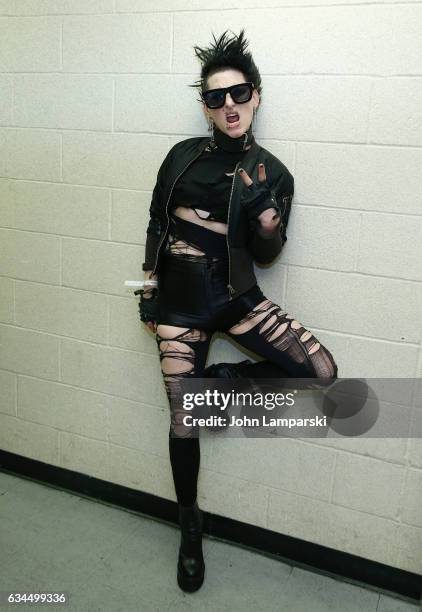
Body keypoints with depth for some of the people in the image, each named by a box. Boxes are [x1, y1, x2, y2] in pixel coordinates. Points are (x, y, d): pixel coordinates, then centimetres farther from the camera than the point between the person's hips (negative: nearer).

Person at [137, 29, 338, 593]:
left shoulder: (272, 173, -1)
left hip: (237, 296, 1)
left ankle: (225, 380, 10)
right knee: (182, 417, 4)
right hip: (180, 300, 0)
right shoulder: (183, 156, 1)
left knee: (322, 370, -15)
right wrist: (149, 293, 7)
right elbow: (156, 226, 8)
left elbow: (266, 254, 0)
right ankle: (190, 527, 28)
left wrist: (268, 214, -21)